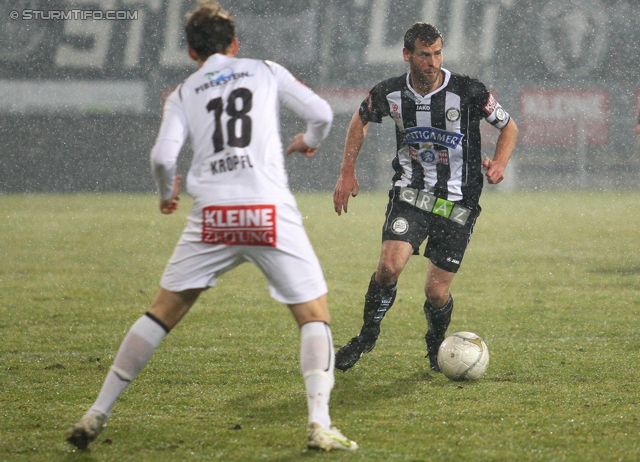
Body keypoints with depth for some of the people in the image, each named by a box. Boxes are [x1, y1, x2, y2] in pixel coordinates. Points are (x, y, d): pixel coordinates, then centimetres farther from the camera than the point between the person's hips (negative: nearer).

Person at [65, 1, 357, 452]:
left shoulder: (183, 93, 14)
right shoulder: (266, 71, 14)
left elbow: (163, 156, 1)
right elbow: (323, 114, 13)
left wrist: (167, 194, 22)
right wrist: (309, 140, 36)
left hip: (212, 216, 1)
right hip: (270, 212, -1)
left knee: (162, 313, 13)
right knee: (315, 316, 9)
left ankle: (97, 414, 11)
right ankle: (320, 423, -10)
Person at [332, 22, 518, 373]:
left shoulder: (468, 92, -12)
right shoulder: (390, 94, -5)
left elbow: (509, 126, 3)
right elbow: (361, 120, 17)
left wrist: (499, 164, -15)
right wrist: (347, 173, 12)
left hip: (458, 203, -1)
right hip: (411, 195, 1)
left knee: (437, 292, -2)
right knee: (390, 265, -23)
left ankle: (436, 347, 31)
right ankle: (367, 337, 1)